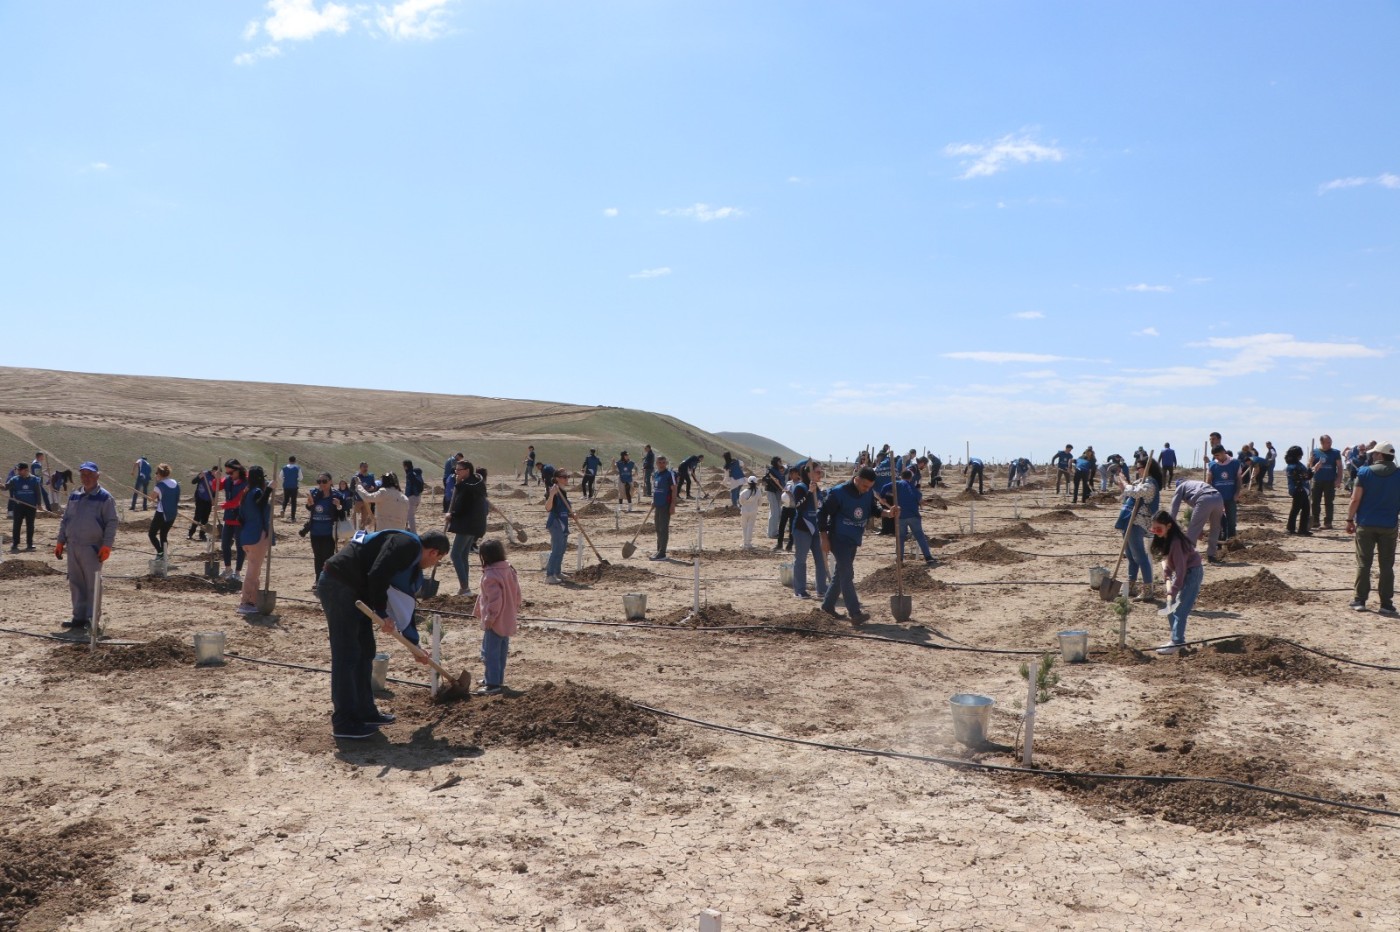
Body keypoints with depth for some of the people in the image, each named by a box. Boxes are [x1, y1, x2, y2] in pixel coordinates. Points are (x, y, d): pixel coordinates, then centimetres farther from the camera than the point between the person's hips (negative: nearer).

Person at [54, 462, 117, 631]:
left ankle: (92, 619, 3)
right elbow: (65, 520, 19)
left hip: (92, 548, -6)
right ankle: (79, 617, 19)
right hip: (72, 547, 6)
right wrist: (60, 542, 13)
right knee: (75, 584, 10)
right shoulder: (74, 496, 13)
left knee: (92, 585, -3)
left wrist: (106, 546, -15)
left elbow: (112, 522, -8)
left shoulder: (104, 497, -5)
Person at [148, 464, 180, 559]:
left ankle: (160, 552, -11)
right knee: (164, 535, 17)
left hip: (161, 514, -6)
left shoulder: (160, 485, -15)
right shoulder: (175, 484, 4)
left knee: (152, 534, 7)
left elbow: (153, 498, -1)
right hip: (173, 514, 6)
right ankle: (163, 556, 13)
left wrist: (156, 482, -1)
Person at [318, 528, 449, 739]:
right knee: (347, 655, -8)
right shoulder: (407, 545, -12)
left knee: (365, 652, 15)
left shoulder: (412, 566, 19)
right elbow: (376, 575, -24)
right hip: (338, 585, -11)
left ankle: (364, 712, 25)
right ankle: (344, 723, -4)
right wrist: (382, 614, -16)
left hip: (355, 591, 11)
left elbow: (406, 605, 28)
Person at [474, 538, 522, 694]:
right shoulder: (510, 570, 6)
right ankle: (496, 679, 29)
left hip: (495, 623, -9)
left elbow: (495, 599, -25)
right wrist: (513, 610, 21)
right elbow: (517, 594, 12)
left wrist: (489, 618, -17)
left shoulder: (490, 576, -22)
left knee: (490, 652, -4)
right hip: (507, 621, 9)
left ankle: (493, 684, -5)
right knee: (501, 651, 17)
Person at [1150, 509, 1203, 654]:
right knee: (1171, 608, 9)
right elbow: (1165, 559, 5)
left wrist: (1172, 592, -30)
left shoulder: (1176, 542, -30)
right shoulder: (1164, 539, -3)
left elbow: (1181, 569, -30)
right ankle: (1177, 640, 17)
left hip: (1192, 573, -9)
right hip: (1179, 572, 9)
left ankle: (1177, 641, -10)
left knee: (1180, 609, -13)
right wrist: (1167, 578, -11)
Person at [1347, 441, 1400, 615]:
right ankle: (1386, 604, 7)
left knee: (1363, 564, 5)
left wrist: (1350, 519, 0)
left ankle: (1360, 601, 7)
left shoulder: (1365, 472, -6)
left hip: (1366, 524, -1)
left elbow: (1355, 499, -8)